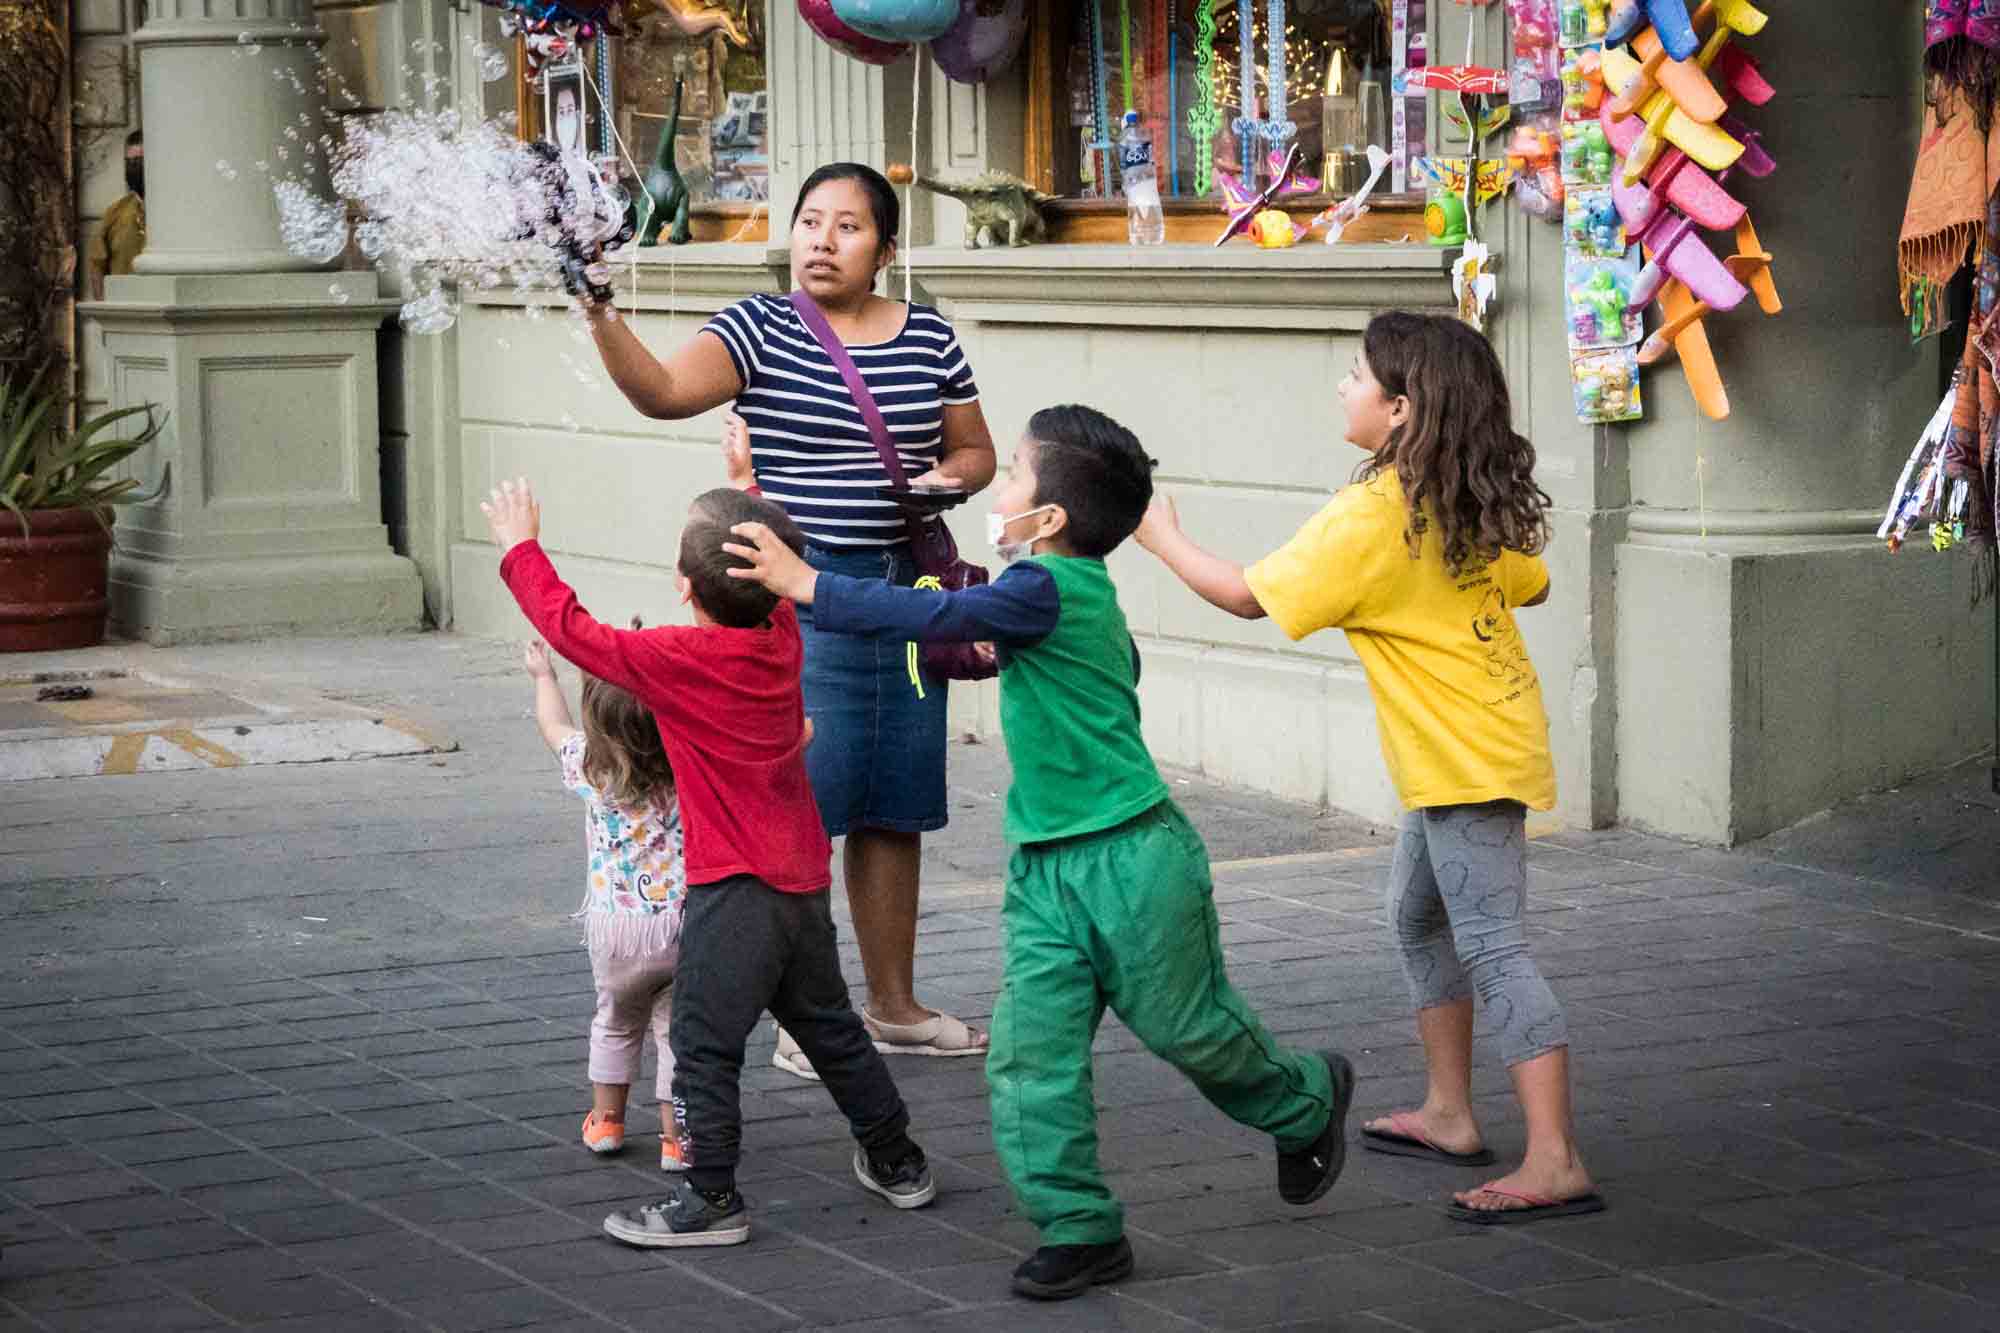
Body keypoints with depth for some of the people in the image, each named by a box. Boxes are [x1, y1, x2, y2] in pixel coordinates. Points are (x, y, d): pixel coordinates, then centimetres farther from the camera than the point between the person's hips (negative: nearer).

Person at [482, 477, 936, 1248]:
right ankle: (897, 1162, 30)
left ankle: (712, 1198, 0)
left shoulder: (678, 662, -17)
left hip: (735, 891, -8)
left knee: (704, 1044, -1)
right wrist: (746, 494, 35)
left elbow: (572, 629, -8)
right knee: (829, 1029, 21)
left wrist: (521, 549, 5)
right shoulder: (782, 637, 1)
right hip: (805, 884, 8)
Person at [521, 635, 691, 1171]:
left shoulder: (592, 768, -6)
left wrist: (544, 676, 30)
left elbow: (554, 726, 14)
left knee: (615, 1020, 23)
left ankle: (606, 1120, 34)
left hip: (615, 924, 1)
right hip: (684, 922, -1)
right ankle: (676, 1137, 7)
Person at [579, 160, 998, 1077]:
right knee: (797, 805, -5)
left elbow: (976, 450, 18)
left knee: (893, 806, 12)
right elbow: (664, 390, -20)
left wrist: (947, 477, -5)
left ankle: (892, 1002, 25)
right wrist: (602, 317, -36)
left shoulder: (929, 339, 8)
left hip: (903, 590, 4)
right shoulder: (760, 331, -4)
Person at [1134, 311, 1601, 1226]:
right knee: (1418, 918, 23)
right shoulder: (1469, 506, 4)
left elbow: (1249, 596, -13)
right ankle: (1449, 1116, 32)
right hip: (1471, 751, 10)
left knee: (1492, 951, -12)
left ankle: (1554, 1163, -17)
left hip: (1466, 763, -10)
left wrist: (1161, 537, 1)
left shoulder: (1370, 518, -20)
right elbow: (1531, 584, 18)